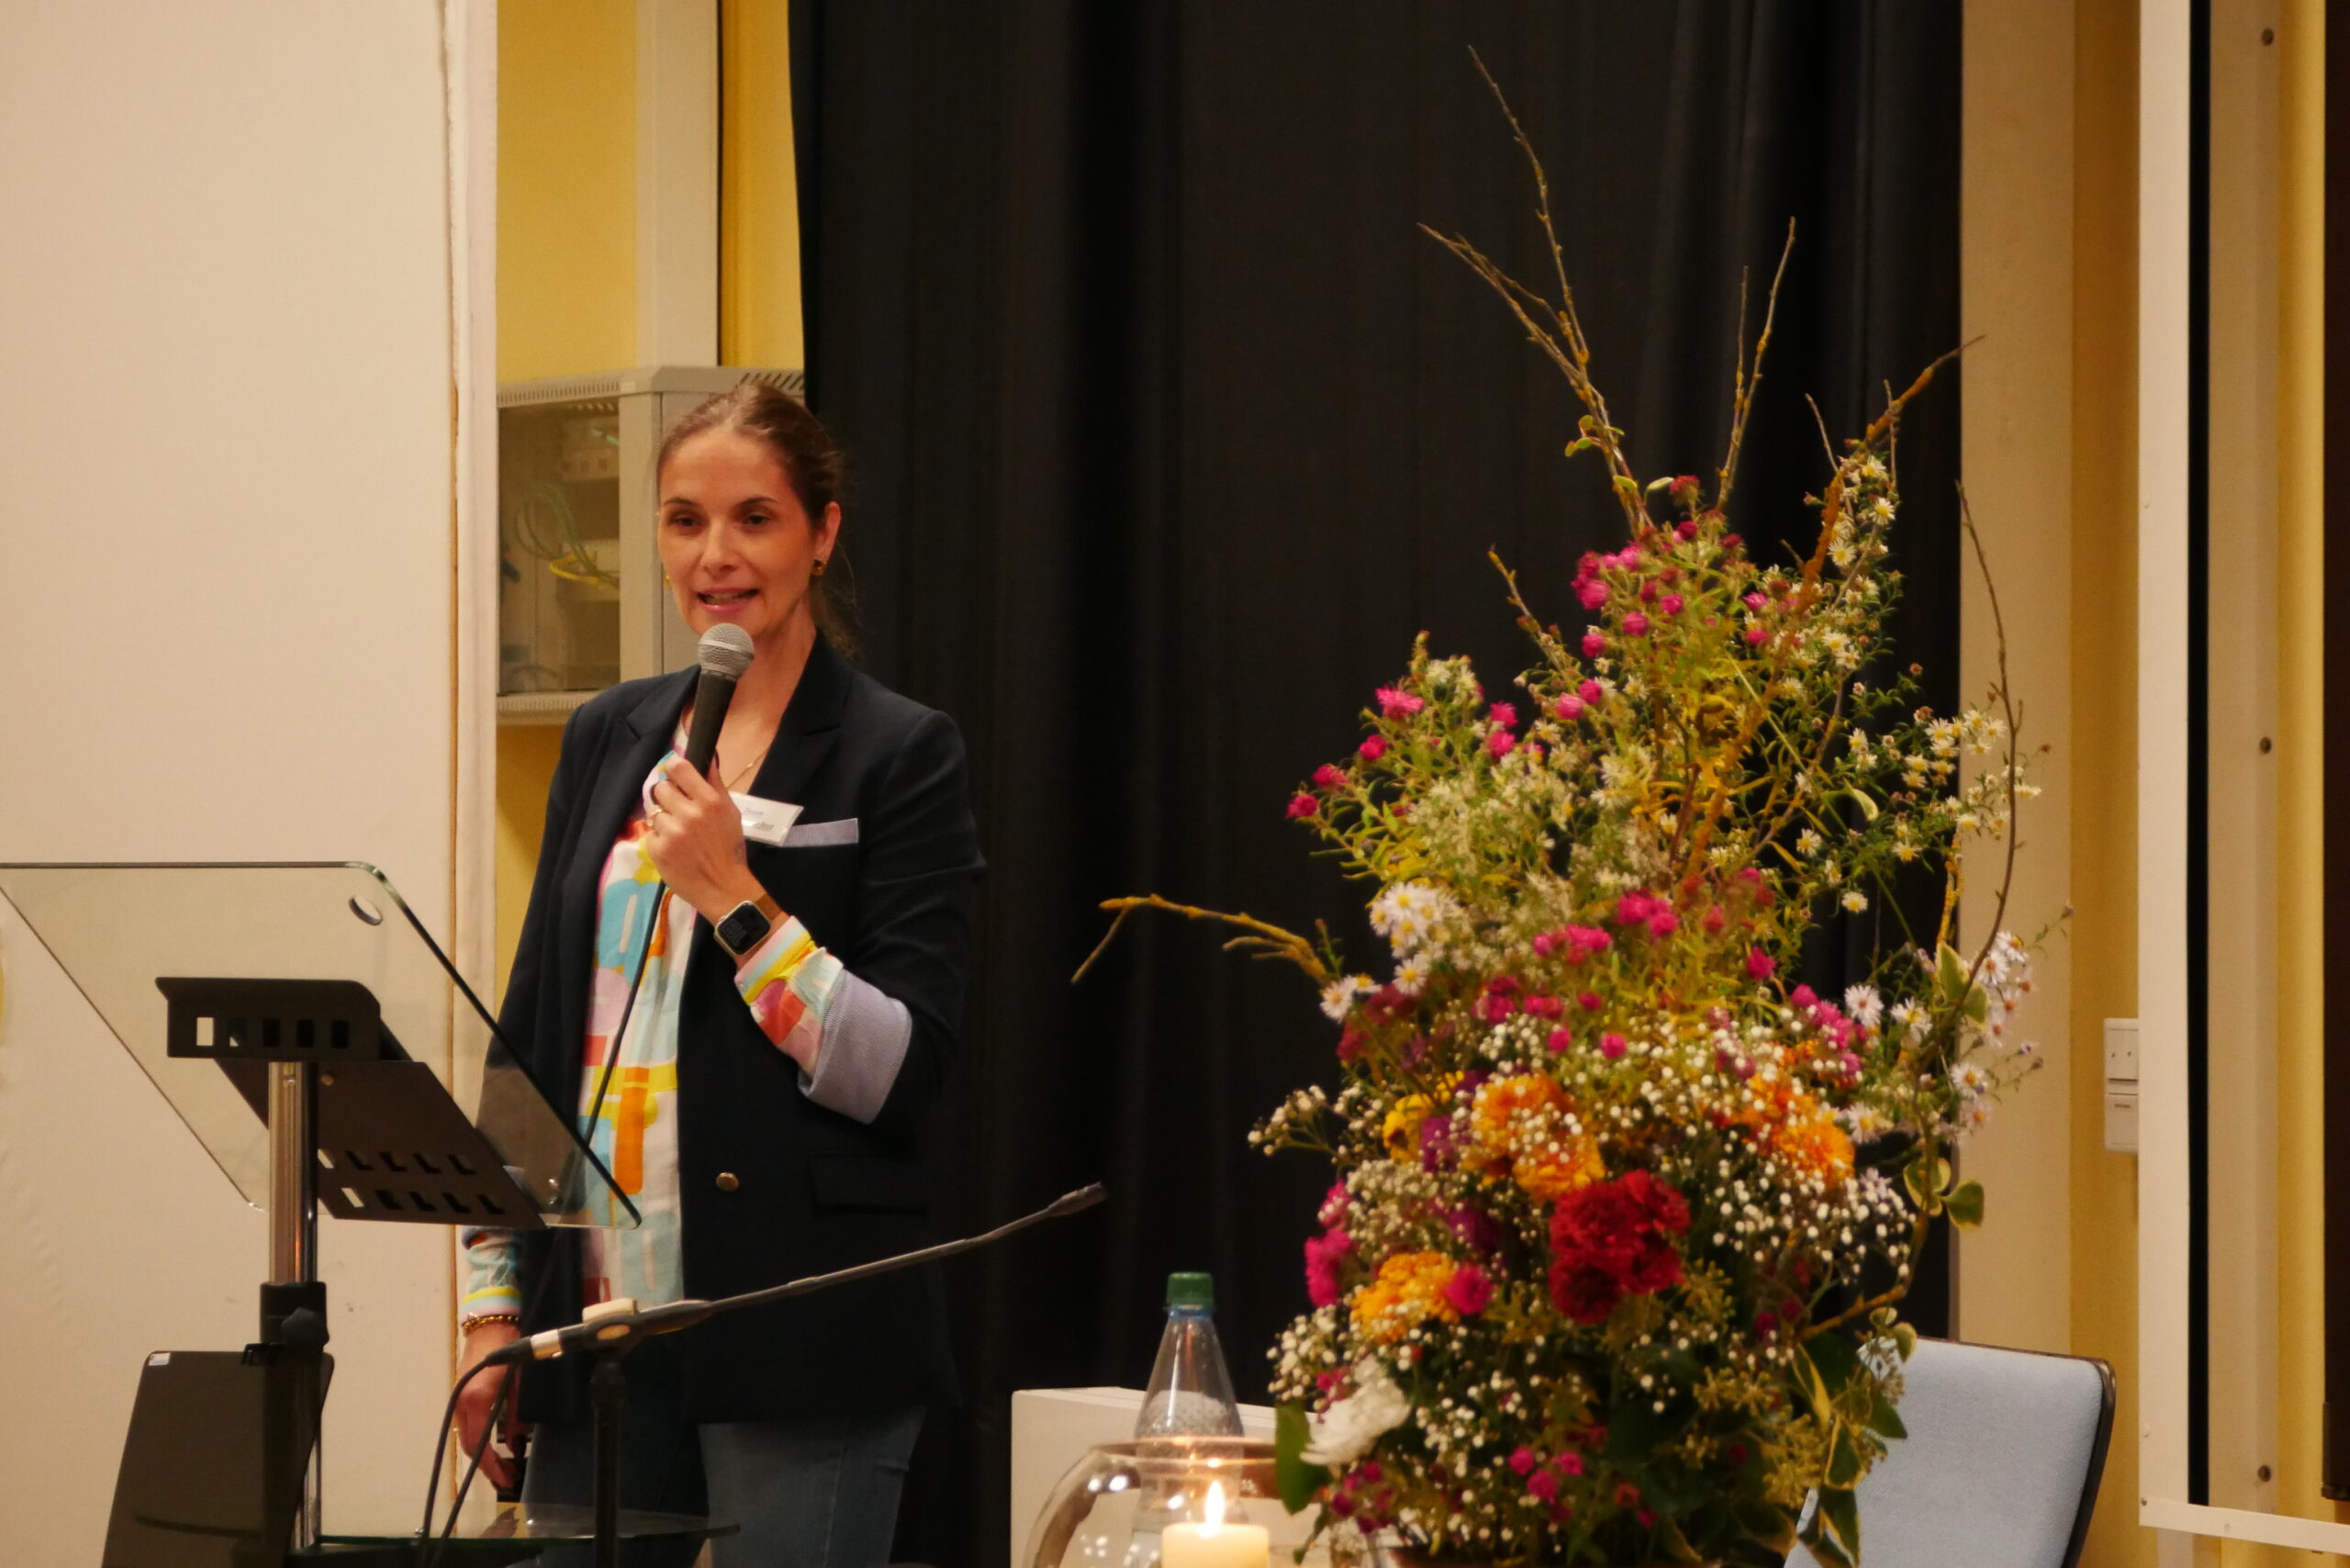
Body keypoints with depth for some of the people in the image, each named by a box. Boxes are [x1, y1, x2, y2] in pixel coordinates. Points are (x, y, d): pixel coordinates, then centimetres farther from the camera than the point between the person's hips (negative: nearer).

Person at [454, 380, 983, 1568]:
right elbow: (531, 1035, 16)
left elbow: (904, 1071, -10)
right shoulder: (610, 739, 13)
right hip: (599, 1322, 5)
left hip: (800, 1338, -5)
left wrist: (734, 893, -16)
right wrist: (491, 1311, 11)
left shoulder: (899, 755, -3)